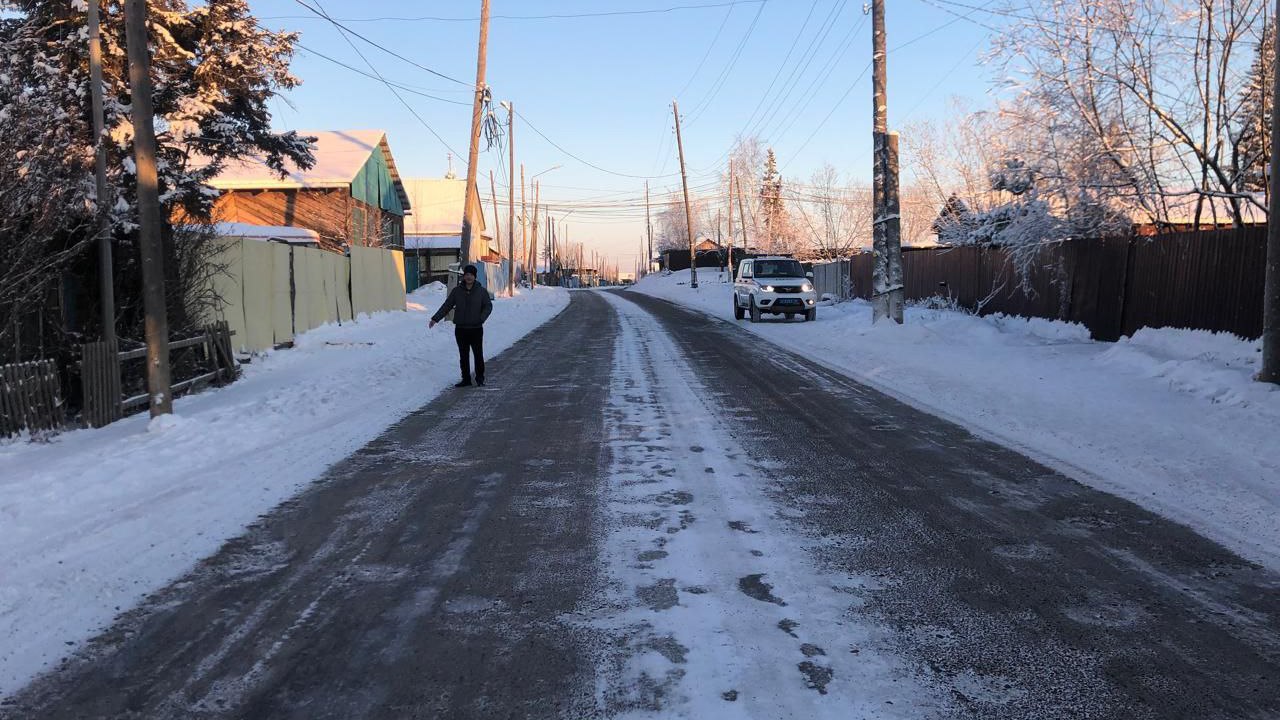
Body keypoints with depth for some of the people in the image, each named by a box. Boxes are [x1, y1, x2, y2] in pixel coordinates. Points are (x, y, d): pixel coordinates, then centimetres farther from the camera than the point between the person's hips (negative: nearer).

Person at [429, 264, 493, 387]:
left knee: (478, 355, 1)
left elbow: (488, 306, 1)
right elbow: (446, 306, 7)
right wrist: (435, 318, 1)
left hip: (476, 329, -2)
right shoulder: (457, 291, 4)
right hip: (460, 329, 2)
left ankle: (480, 378, 16)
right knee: (463, 356, 8)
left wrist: (482, 318, -17)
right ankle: (466, 379, 17)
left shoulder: (481, 291, -1)